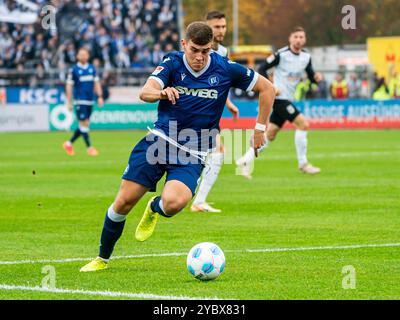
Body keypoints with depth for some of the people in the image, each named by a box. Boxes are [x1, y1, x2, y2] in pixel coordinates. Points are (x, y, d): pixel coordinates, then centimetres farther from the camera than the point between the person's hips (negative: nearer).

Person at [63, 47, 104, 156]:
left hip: (90, 101, 5)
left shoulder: (92, 68, 10)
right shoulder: (73, 70, -4)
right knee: (84, 124, -8)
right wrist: (69, 102, -6)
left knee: (84, 125, 7)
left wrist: (100, 97, 5)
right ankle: (89, 147, -3)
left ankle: (69, 143, 21)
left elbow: (96, 83, 15)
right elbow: (69, 86, -3)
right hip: (80, 101, -5)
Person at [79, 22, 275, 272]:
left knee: (173, 203, -28)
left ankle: (155, 209, 12)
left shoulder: (225, 69, -6)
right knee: (124, 201, -6)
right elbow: (145, 92, -23)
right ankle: (103, 258, 17)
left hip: (193, 153, -1)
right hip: (160, 139, 1)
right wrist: (162, 92, -46)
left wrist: (260, 128, 2)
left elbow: (267, 88, 5)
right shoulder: (172, 63, -6)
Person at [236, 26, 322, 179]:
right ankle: (303, 164, -7)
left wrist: (316, 76, -10)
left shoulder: (306, 57, 6)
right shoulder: (281, 54, -13)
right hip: (280, 97, -7)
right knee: (303, 124, -16)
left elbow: (311, 76, 13)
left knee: (270, 135, 8)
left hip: (287, 100, 7)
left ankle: (245, 161, 14)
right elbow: (262, 69, -8)